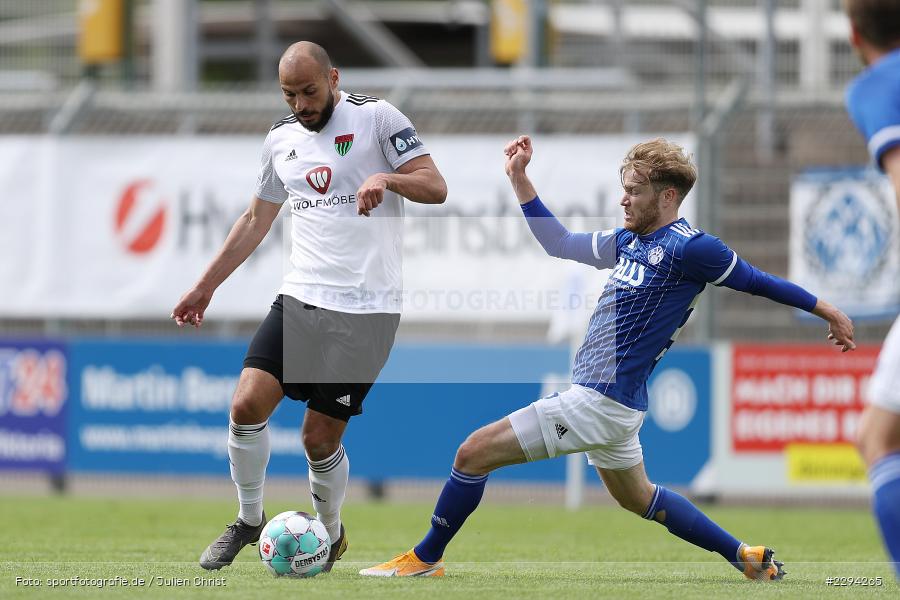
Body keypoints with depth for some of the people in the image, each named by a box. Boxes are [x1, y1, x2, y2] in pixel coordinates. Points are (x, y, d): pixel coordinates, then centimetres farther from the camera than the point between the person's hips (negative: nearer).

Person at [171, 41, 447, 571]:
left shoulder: (377, 118, -4)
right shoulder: (282, 139, 13)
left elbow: (436, 188, -8)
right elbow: (256, 220, 24)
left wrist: (388, 177, -28)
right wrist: (206, 286, 25)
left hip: (366, 309, -5)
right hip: (300, 298, 5)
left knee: (321, 438, -5)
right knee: (247, 404, -12)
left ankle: (332, 537, 21)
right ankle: (249, 520, 9)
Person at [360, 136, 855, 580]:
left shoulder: (688, 248, -15)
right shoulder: (629, 241, 12)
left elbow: (757, 282, -7)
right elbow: (558, 243, 23)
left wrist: (829, 313, 1)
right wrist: (518, 178, 19)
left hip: (601, 403, -10)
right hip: (607, 402, 10)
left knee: (474, 452, -7)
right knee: (638, 498, 27)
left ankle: (425, 559, 7)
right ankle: (749, 559, 30)